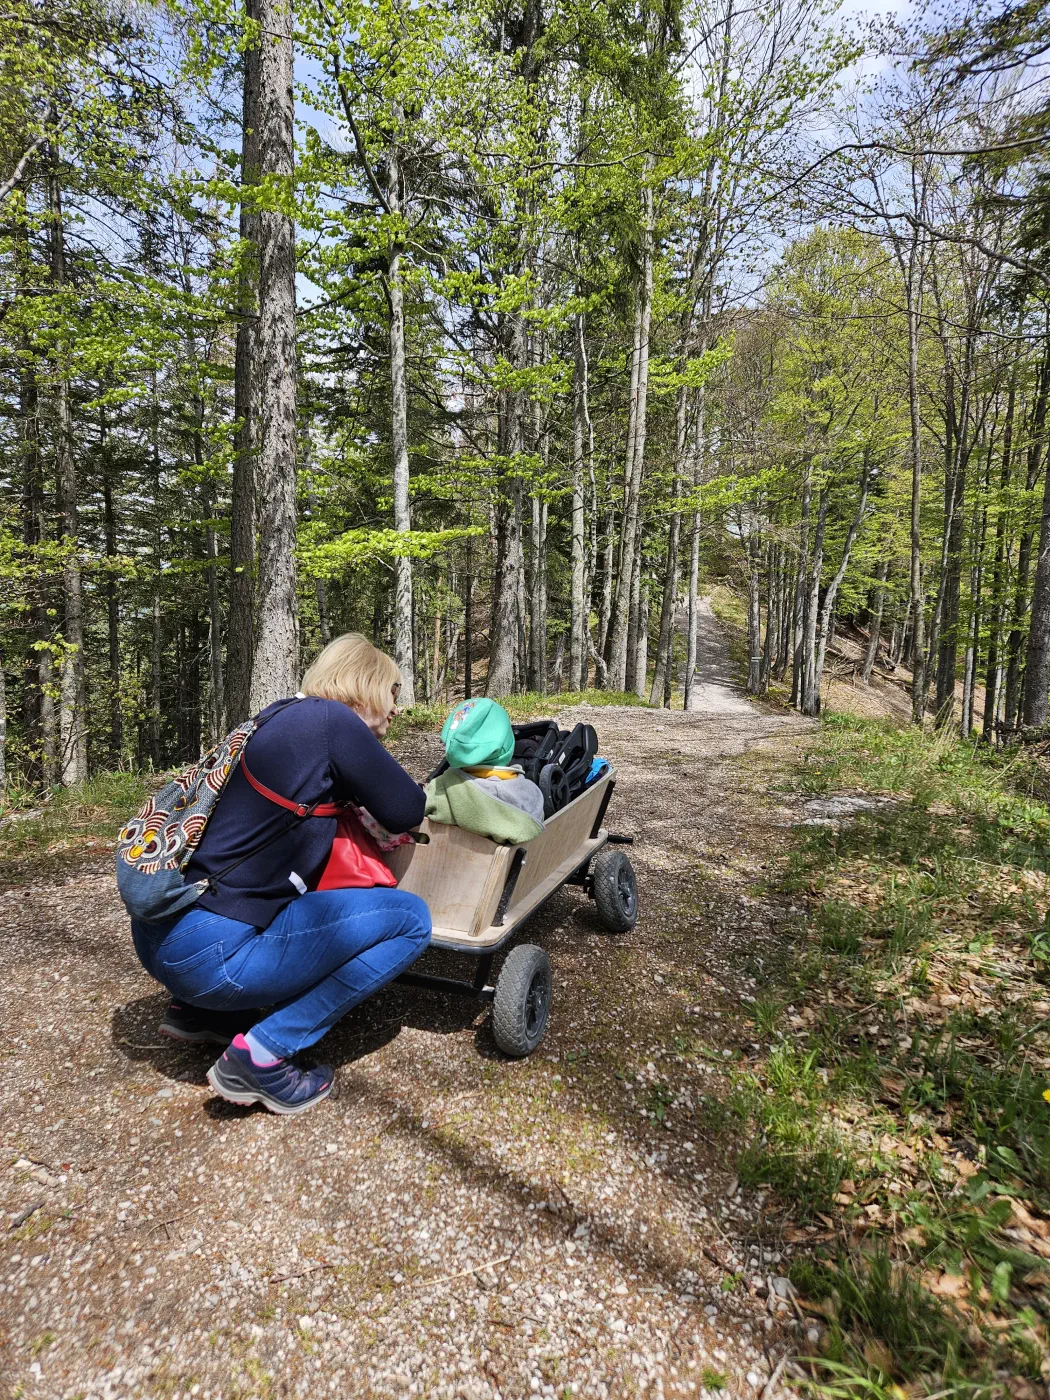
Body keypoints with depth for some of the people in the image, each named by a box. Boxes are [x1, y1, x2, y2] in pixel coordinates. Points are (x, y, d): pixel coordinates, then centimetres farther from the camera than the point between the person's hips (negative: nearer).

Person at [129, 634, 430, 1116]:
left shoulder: (278, 720, 15)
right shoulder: (331, 720, -10)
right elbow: (408, 811, -4)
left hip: (156, 933, 10)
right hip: (207, 953, -10)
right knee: (409, 917, -5)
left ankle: (201, 1010, 22)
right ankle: (261, 1055, -6)